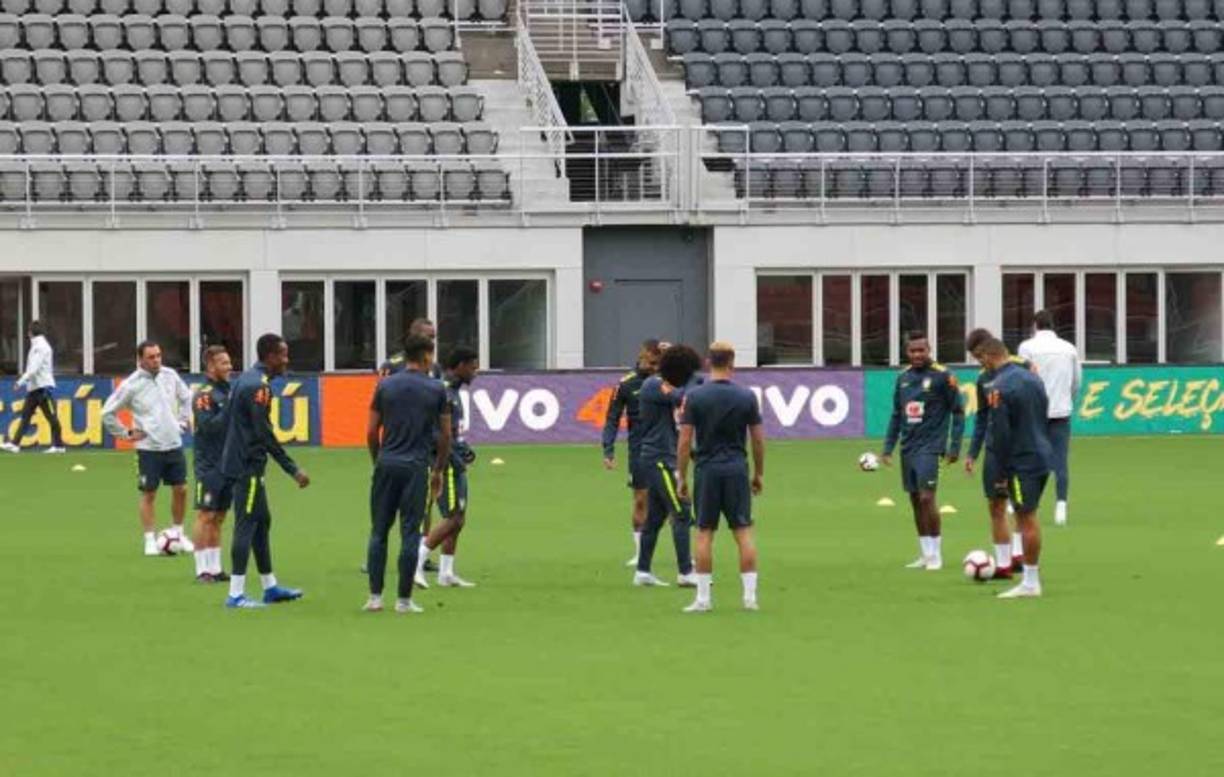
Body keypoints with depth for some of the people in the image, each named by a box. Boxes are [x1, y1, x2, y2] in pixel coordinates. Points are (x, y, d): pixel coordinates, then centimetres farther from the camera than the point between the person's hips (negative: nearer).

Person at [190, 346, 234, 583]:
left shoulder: (229, 391, 12)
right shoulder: (204, 395, -11)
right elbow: (209, 426, -21)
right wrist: (230, 407, -24)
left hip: (229, 463, 7)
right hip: (209, 465, -7)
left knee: (219, 517, 10)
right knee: (206, 516, -4)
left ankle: (215, 567, 14)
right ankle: (203, 570, -2)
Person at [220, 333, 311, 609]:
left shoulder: (244, 380, 13)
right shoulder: (258, 386, -17)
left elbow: (228, 421, 19)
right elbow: (265, 434, -20)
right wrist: (293, 470, -17)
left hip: (237, 461, 10)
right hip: (248, 466, -10)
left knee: (262, 522, 15)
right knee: (247, 525, -8)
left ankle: (270, 587, 22)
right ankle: (236, 594, -8)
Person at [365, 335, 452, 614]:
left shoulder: (385, 386, 4)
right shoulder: (436, 390, 1)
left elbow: (372, 432, 4)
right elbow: (445, 436, 4)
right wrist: (439, 471, 16)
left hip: (387, 464, 2)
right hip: (416, 467, -2)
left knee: (379, 531, 8)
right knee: (410, 533, 2)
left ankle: (375, 596, 5)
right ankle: (404, 599, 2)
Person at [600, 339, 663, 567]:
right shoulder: (626, 384, -2)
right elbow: (613, 418, 1)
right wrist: (608, 450, -7)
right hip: (639, 451, -1)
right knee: (641, 501, 3)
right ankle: (640, 554, 12)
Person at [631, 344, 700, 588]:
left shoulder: (661, 386, 15)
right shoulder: (653, 386, -14)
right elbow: (683, 397, -27)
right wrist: (694, 379, -11)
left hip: (661, 459, 10)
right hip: (659, 459, -10)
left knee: (655, 515, 12)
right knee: (682, 513, -11)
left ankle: (642, 572, 14)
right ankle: (685, 572, -11)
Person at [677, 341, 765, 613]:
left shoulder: (694, 397, -5)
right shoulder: (747, 397, -1)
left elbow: (685, 441, -6)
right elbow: (758, 440, 2)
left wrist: (682, 477, 3)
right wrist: (759, 474, 14)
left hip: (707, 470, -1)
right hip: (737, 469, 1)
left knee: (704, 534, 4)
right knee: (743, 532, 4)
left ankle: (703, 598, 4)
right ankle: (750, 596, 1)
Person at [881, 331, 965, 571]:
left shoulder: (942, 376, -6)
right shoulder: (903, 378, 10)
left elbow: (958, 412, -4)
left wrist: (954, 447, -9)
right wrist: (888, 447, 12)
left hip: (929, 447, -6)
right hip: (907, 449, 6)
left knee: (926, 498, -14)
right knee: (915, 500, 8)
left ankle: (936, 554, -5)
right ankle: (925, 554, 16)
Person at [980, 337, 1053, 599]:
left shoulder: (999, 388, -15)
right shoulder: (1032, 378, 11)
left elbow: (1000, 434, -16)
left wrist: (1001, 473, -10)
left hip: (1022, 463, -8)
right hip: (1043, 457, 8)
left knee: (1026, 520, -2)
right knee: (1028, 518, 15)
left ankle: (1030, 583, 2)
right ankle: (1031, 577, 18)